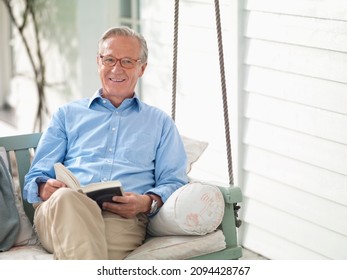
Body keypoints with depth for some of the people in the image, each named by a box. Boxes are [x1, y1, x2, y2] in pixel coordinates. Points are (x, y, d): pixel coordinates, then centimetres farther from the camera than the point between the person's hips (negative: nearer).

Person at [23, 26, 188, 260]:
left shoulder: (160, 122, 29)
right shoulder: (68, 114, 30)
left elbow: (174, 182, 16)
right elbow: (35, 179, 22)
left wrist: (148, 202, -8)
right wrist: (45, 188, -5)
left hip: (123, 218, -1)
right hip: (60, 211, 1)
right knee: (67, 197, -41)